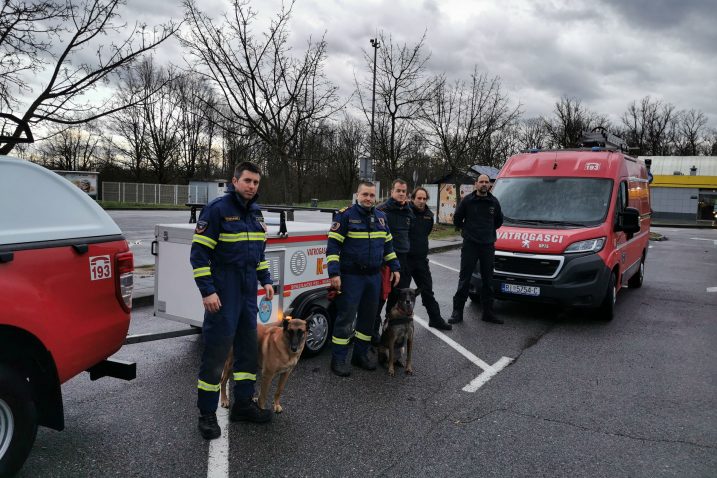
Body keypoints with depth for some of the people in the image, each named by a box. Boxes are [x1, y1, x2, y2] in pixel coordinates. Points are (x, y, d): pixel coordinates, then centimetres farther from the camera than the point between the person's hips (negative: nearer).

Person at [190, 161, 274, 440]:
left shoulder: (255, 213, 12)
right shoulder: (217, 209, -11)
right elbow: (199, 253, -14)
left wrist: (265, 280, 14)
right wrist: (207, 291, -19)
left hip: (248, 293, 8)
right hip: (222, 295, -8)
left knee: (248, 347, 14)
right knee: (216, 352, -2)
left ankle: (243, 404, 28)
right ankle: (207, 414, 11)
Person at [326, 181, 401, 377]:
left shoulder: (381, 217, 11)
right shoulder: (345, 215, -8)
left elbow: (388, 244, 20)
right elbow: (333, 245, -11)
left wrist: (394, 267, 15)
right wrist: (334, 273, -17)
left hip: (374, 277, 6)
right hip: (351, 277, -6)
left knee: (368, 316, 13)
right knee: (346, 317, -3)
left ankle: (361, 353, 27)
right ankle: (338, 359, 8)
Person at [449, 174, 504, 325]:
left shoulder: (494, 202, 7)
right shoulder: (467, 200, -3)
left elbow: (499, 220, 23)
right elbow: (457, 218, 8)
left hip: (488, 245, 4)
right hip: (470, 245, -3)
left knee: (488, 280, 9)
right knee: (464, 279, -3)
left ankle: (488, 312, 17)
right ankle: (457, 311, 3)